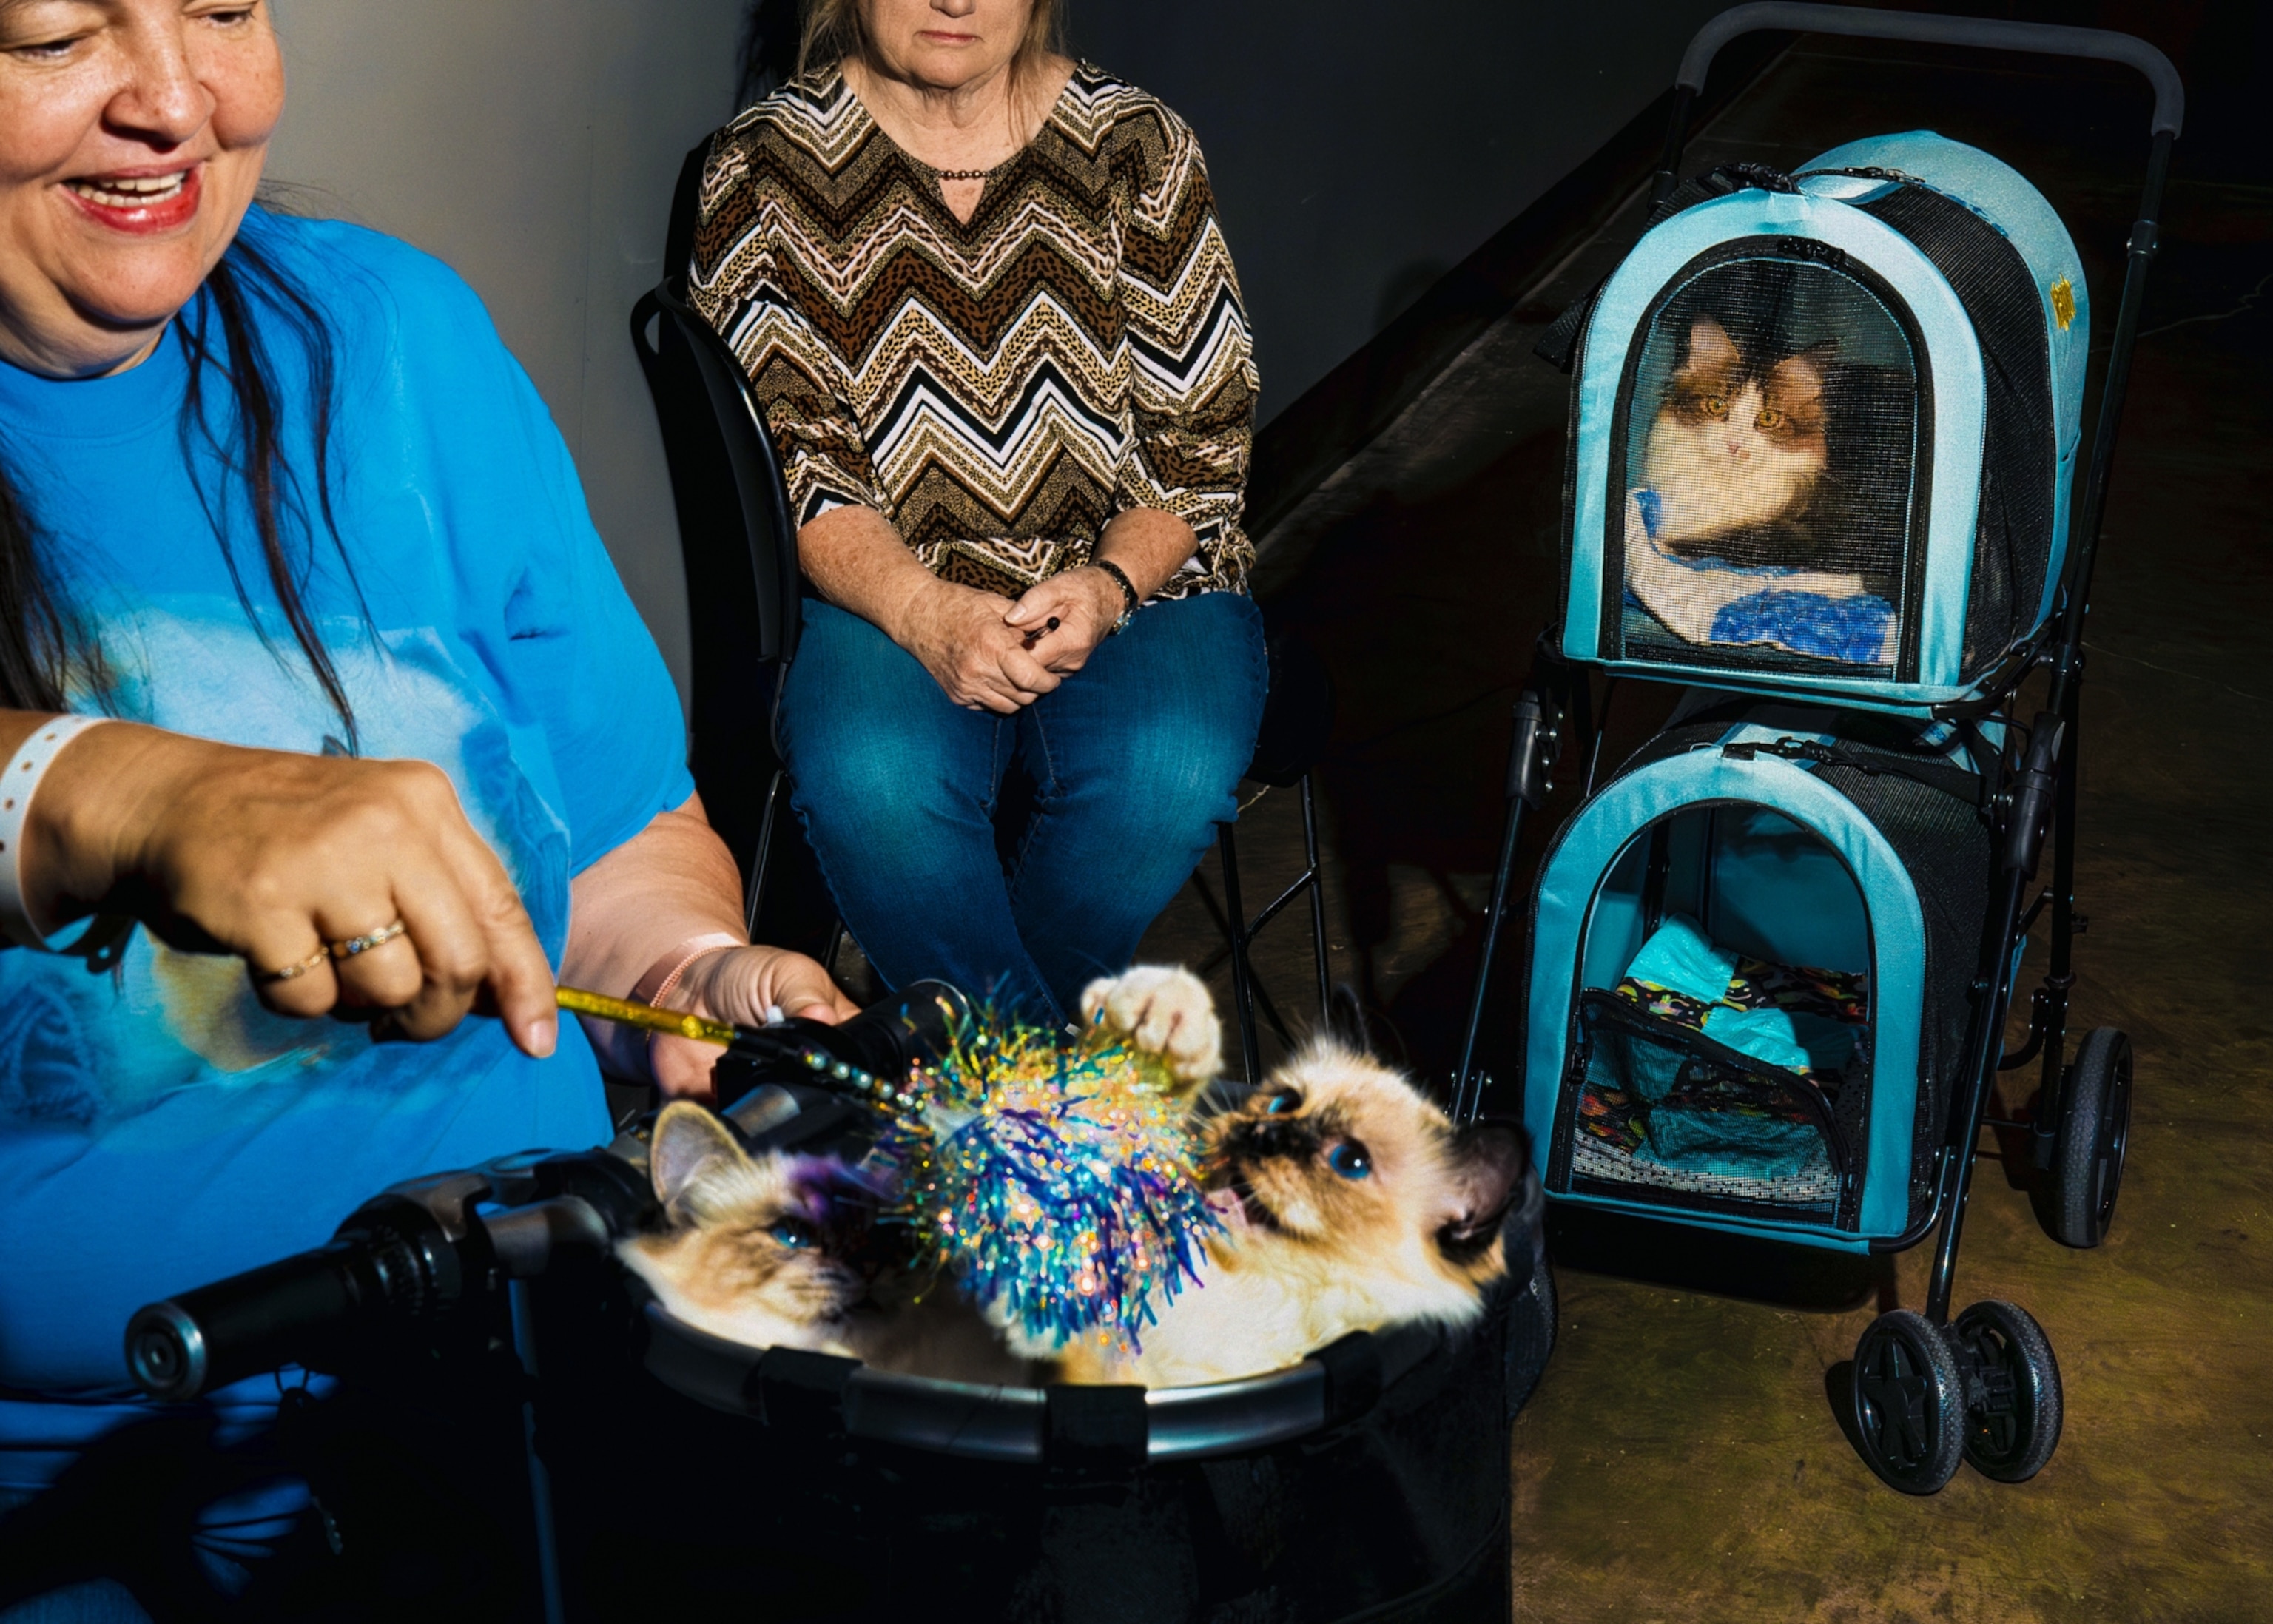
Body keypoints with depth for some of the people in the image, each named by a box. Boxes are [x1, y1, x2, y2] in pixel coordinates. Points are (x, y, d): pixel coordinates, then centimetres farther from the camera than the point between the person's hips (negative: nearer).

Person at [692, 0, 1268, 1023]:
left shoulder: (1135, 145, 4)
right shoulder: (764, 168, 1)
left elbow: (1204, 435, 3)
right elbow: (792, 461, -5)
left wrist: (1110, 583, -16)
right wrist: (927, 614, -22)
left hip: (1130, 568, 1)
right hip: (886, 588, -1)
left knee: (1167, 775, -30)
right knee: (870, 780, -32)